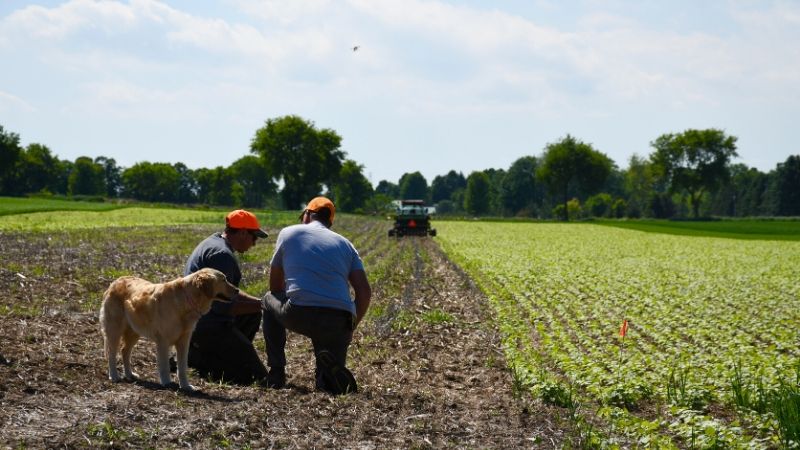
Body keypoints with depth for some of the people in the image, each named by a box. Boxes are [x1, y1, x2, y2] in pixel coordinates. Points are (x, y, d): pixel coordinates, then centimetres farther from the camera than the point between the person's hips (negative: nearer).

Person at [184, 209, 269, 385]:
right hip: (207, 323, -10)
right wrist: (261, 305, -13)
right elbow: (223, 306, -22)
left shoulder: (214, 241, 15)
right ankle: (196, 356, -6)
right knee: (257, 377, -8)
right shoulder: (222, 254, -18)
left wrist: (259, 302, 10)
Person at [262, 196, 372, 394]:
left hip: (299, 315, -2)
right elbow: (365, 292, 11)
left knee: (269, 300, 33)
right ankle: (330, 366, -13)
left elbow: (275, 286, 24)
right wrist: (350, 327, 23)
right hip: (339, 322, 2)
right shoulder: (345, 244, 23)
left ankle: (276, 374, 23)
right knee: (333, 381, 25)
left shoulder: (288, 233, 18)